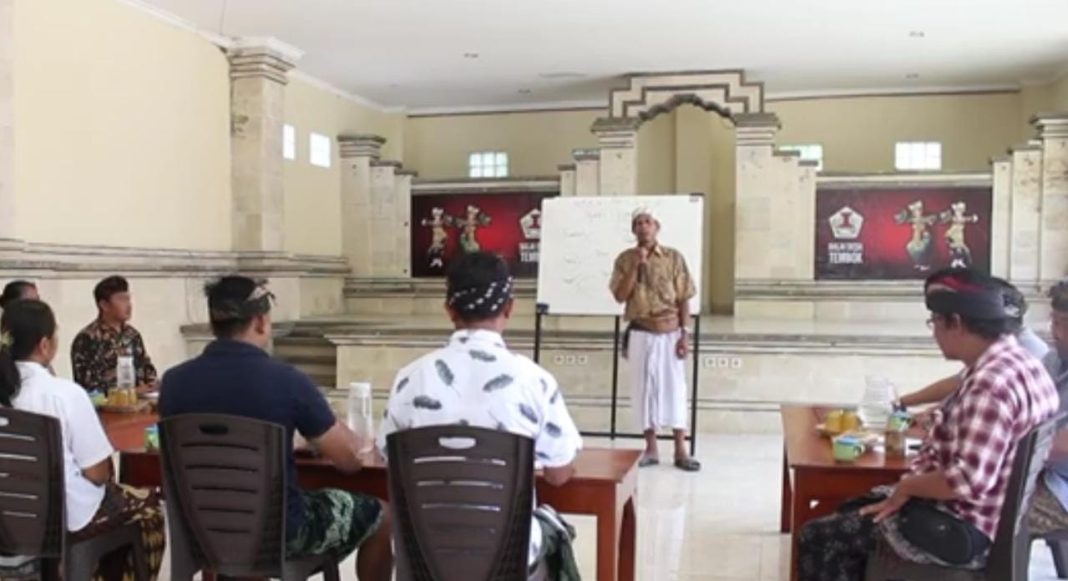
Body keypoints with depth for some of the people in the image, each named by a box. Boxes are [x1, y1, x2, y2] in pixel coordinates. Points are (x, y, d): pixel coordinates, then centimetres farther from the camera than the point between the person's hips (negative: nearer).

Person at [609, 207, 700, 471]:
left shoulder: (674, 257, -1)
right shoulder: (625, 259, 1)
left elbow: (684, 299, -1)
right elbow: (620, 296, -8)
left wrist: (685, 334, -6)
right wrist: (636, 266, -15)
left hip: (670, 333, -1)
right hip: (641, 334, 1)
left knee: (675, 388, 2)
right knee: (644, 388, 5)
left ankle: (680, 451, 10)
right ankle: (651, 448, 16)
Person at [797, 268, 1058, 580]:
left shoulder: (992, 382, -28)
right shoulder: (1020, 363, 7)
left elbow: (968, 481, -33)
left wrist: (906, 487, -18)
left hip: (961, 528, -11)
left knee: (817, 537, -5)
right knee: (852, 511, 24)